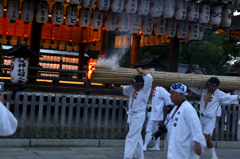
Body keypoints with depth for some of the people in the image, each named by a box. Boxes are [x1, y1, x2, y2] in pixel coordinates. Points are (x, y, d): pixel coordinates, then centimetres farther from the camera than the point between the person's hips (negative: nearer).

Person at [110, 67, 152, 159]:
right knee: (137, 136, 15)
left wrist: (142, 71, -10)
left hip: (139, 115, -8)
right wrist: (114, 88, 16)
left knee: (132, 136, -12)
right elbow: (123, 89, 26)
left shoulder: (145, 89, -10)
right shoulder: (132, 88, 9)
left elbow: (149, 77, -23)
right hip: (131, 115, 8)